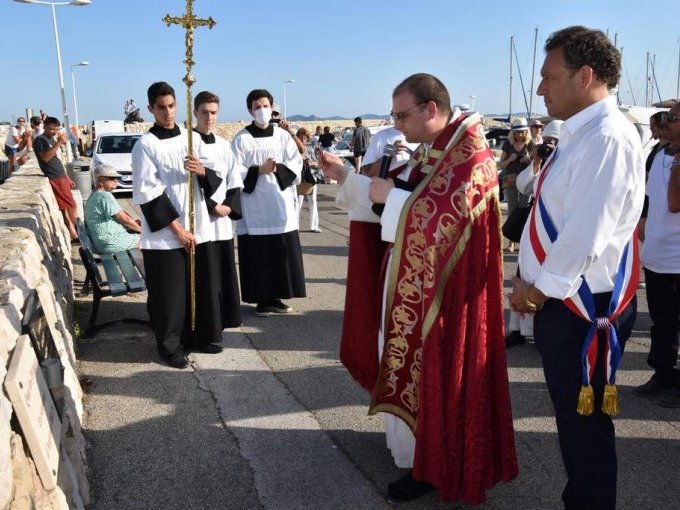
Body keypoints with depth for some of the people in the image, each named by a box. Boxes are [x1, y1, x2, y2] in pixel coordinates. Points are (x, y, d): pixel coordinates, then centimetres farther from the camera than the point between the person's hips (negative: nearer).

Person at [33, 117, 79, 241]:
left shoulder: (52, 139, 20)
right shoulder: (40, 140, -8)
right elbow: (45, 157, -24)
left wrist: (67, 178, 23)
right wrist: (59, 142, -27)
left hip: (61, 178, 8)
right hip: (54, 179, -8)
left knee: (65, 209, 9)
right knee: (71, 206, -8)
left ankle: (73, 234, 13)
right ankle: (75, 235, -2)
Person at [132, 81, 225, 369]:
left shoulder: (192, 138, 8)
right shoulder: (145, 145, -7)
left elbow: (215, 176, 7)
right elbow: (147, 194, -11)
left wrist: (201, 170, -17)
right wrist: (178, 229, -14)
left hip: (198, 229, 5)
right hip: (164, 235, -5)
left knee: (201, 286, 13)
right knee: (169, 293, 2)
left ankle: (197, 336, 30)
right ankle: (170, 346, 17)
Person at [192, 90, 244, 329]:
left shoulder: (224, 145, 12)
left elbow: (235, 182, 13)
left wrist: (229, 206, -3)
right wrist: (212, 206, -12)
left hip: (223, 221, 6)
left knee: (225, 272, 10)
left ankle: (224, 318, 22)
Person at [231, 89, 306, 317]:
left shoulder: (282, 135, 9)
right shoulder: (241, 138, 1)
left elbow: (296, 164, 3)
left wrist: (278, 169, -14)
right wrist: (259, 170, -17)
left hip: (281, 204, 3)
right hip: (254, 206, -3)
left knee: (283, 254, 4)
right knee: (258, 256, -1)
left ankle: (276, 297, 16)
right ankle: (262, 300, 10)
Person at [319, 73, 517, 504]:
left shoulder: (470, 156, -18)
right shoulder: (427, 151, 10)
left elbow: (444, 219, -27)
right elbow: (398, 199, 12)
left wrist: (391, 196, -19)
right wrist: (343, 175, 3)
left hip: (440, 289, -9)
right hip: (412, 280, 9)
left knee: (430, 370, 2)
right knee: (408, 365, 18)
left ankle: (431, 465, 20)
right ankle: (413, 443, 37)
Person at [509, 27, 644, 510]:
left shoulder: (607, 137, -20)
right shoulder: (581, 135, 11)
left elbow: (586, 234, -26)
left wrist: (538, 288, -14)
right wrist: (531, 279, 10)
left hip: (583, 305, -10)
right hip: (561, 298, 10)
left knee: (583, 421, 5)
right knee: (572, 416, 21)